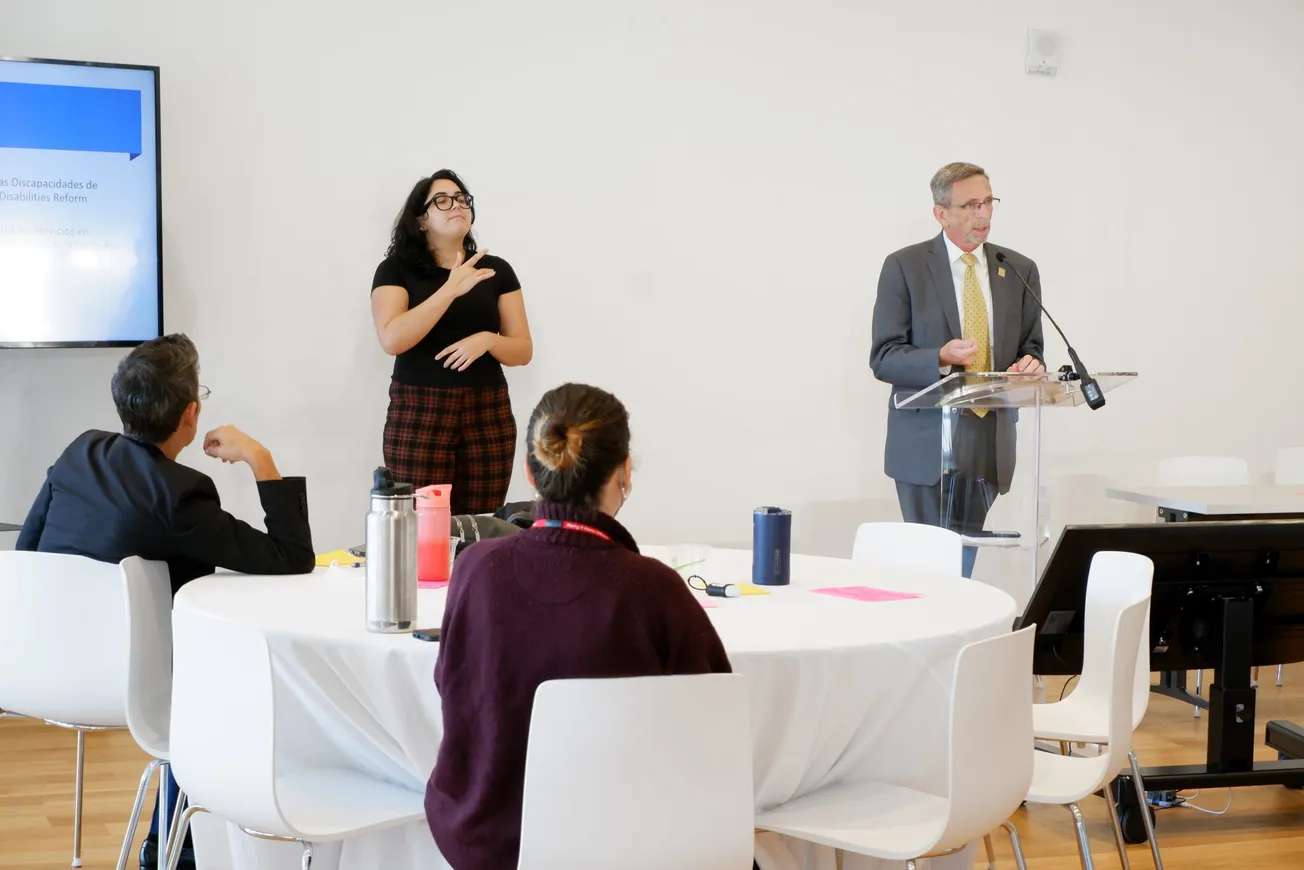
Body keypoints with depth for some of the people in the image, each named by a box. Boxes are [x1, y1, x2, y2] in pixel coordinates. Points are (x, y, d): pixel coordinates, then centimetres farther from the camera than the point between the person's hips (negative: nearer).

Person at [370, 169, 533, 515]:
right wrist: (451, 289, -20)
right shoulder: (396, 270, 1)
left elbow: (523, 350, 8)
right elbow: (392, 340, -14)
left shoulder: (496, 270, 9)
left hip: (488, 414, 3)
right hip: (418, 415, -2)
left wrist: (486, 340, -13)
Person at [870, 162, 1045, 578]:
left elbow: (1031, 349, 13)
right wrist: (940, 359, -23)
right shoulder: (904, 267, -3)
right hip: (927, 443, -3)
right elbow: (884, 358, -6)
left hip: (990, 443, 3)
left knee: (963, 560, 9)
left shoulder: (1019, 270, 9)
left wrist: (1029, 365, -11)